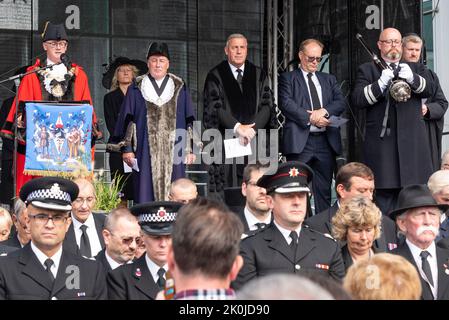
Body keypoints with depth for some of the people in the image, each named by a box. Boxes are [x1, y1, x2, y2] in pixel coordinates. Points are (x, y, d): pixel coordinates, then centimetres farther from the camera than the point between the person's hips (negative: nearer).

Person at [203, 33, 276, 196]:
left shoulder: (259, 75, 13)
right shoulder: (215, 76, 5)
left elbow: (267, 105, 4)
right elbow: (215, 107, -5)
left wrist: (252, 129, -12)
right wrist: (238, 127, -16)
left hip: (255, 141, 2)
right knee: (226, 192, -7)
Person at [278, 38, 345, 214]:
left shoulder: (329, 79, 20)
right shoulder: (288, 78, 7)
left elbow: (341, 102, 8)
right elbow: (286, 104, -8)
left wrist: (324, 111, -12)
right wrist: (310, 118, -16)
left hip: (326, 141, 4)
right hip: (299, 142, -4)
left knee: (324, 191, 6)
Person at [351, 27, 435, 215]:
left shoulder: (416, 69, 18)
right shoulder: (367, 70, 11)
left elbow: (429, 89, 0)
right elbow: (357, 100, -3)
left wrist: (412, 79, -19)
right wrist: (381, 83, -16)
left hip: (412, 142, 2)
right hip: (382, 142, -2)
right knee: (384, 194, -4)